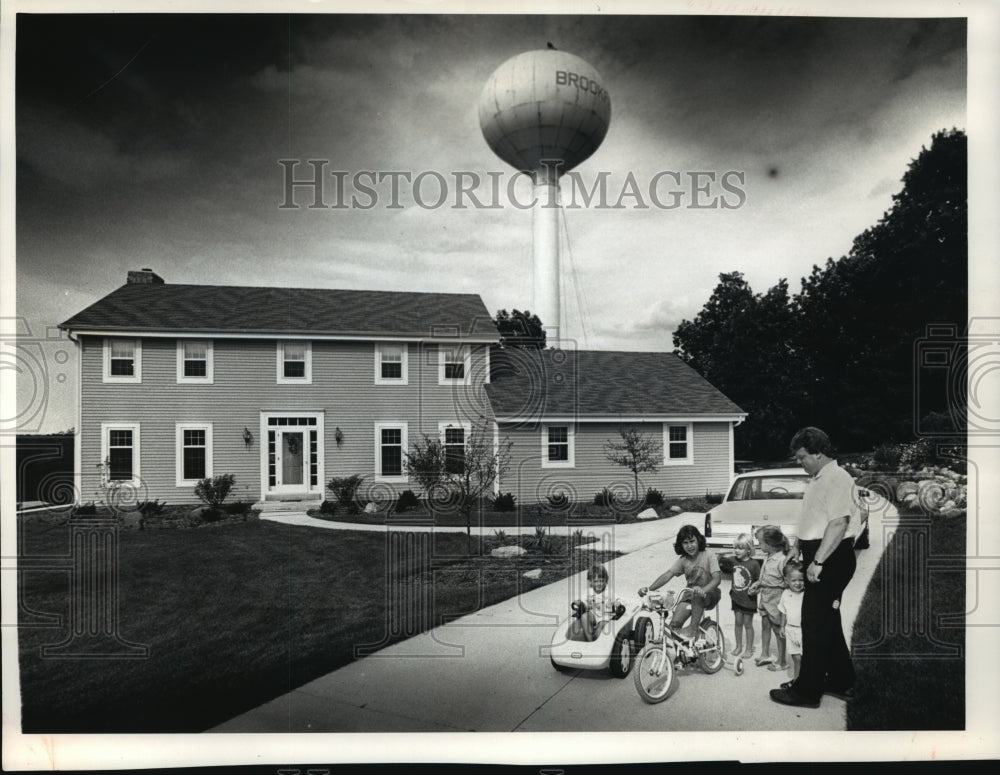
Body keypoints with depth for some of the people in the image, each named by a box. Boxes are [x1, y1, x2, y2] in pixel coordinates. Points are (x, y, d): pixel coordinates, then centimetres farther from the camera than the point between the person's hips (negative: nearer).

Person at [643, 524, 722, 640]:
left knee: (697, 596, -40)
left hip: (710, 593, -4)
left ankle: (693, 629, -27)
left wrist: (703, 590, -46)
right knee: (674, 623, -18)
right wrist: (648, 589, -26)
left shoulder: (708, 555, -15)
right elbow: (667, 575, -11)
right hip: (690, 595, 4)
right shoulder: (683, 560, -4)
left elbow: (717, 578, -26)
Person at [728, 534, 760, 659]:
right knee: (738, 621, 13)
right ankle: (738, 646, 26)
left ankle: (749, 649, 19)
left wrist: (755, 589, -22)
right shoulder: (734, 562, 1)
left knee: (748, 623, 6)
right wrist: (731, 590, 11)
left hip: (748, 599, -4)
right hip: (736, 598, 4)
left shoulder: (754, 564, -14)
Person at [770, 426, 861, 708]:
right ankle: (841, 682, 29)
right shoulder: (818, 479, 15)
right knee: (827, 622, 18)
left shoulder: (837, 478, -17)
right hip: (819, 558, 10)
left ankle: (807, 690, 4)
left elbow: (839, 523, -26)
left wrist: (818, 562, -27)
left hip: (831, 559, -10)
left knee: (816, 625, -4)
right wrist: (804, 554, 25)